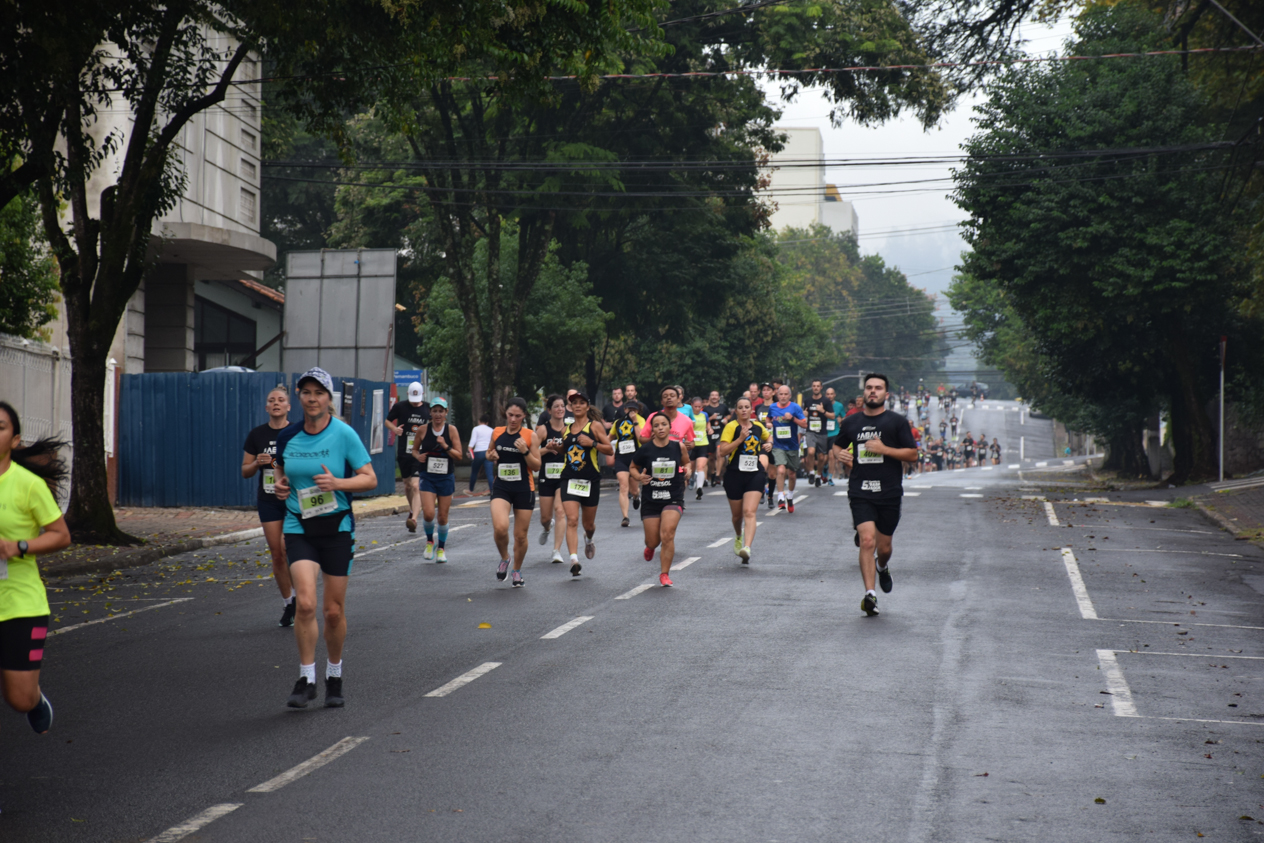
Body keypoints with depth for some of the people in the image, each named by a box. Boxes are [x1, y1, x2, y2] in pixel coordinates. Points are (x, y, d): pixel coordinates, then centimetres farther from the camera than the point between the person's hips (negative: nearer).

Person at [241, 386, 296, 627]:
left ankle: (296, 593, 5)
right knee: (276, 554, 5)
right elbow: (245, 472, 8)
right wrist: (257, 463, -12)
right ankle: (288, 605, 19)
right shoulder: (257, 435, 4)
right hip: (268, 501, 3)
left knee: (287, 547, -18)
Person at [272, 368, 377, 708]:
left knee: (334, 610, 5)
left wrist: (338, 483, -22)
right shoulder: (287, 437, 3)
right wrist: (280, 486, -1)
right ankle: (306, 679, -3)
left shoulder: (343, 434, -7)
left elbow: (370, 479, -6)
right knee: (305, 602, -15)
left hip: (337, 527, -1)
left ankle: (334, 676, 26)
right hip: (298, 527, 2)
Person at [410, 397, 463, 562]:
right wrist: (418, 456, -11)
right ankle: (429, 541, 15)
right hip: (428, 477, 0)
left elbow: (458, 455, -3)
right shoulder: (423, 429, -1)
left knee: (443, 516, 5)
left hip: (446, 478, 0)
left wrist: (445, 446, -18)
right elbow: (414, 449, 11)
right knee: (428, 513, -15)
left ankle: (441, 547, 27)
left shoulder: (451, 430, -2)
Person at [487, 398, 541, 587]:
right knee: (500, 527, -22)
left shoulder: (530, 436, -4)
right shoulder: (497, 433, 3)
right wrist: (491, 456, -3)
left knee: (521, 535, 6)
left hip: (524, 489, -1)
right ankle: (504, 558, 9)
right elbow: (489, 454, 20)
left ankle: (517, 571, 30)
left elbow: (537, 467, -3)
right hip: (501, 487, 1)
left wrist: (525, 451, -20)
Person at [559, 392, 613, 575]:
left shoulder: (595, 426, -1)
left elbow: (610, 449, -4)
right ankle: (574, 560, -22)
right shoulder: (567, 429, 11)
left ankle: (589, 539, 49)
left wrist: (592, 443, -18)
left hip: (591, 480, -2)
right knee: (572, 520, -16)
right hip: (569, 479, 2)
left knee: (588, 523, 13)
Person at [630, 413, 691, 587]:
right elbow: (633, 467, 8)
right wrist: (639, 477, -12)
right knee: (653, 540, 5)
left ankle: (664, 574, -3)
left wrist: (687, 470, -8)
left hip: (673, 499, -1)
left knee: (667, 535, -18)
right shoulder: (645, 449, -7)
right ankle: (650, 546, 46)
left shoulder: (679, 447, -4)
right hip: (650, 500, 1)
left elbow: (686, 463, 14)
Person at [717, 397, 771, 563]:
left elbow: (768, 436, 33)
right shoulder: (731, 427, -5)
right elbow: (722, 451, -14)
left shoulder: (758, 426, 9)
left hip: (755, 475, 1)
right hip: (734, 475, -1)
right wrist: (740, 439, -21)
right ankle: (738, 537, 45)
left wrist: (769, 444, 11)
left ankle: (747, 548, -27)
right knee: (737, 514, 12)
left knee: (749, 512, -16)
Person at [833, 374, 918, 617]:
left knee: (883, 547, 10)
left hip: (889, 493, 0)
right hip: (860, 493, 1)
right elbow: (838, 445, 26)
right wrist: (841, 455, 2)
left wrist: (884, 449, -14)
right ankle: (870, 594, -16)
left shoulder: (897, 422, 1)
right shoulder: (851, 422, 9)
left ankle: (883, 568, 46)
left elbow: (913, 454, -1)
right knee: (867, 541, -17)